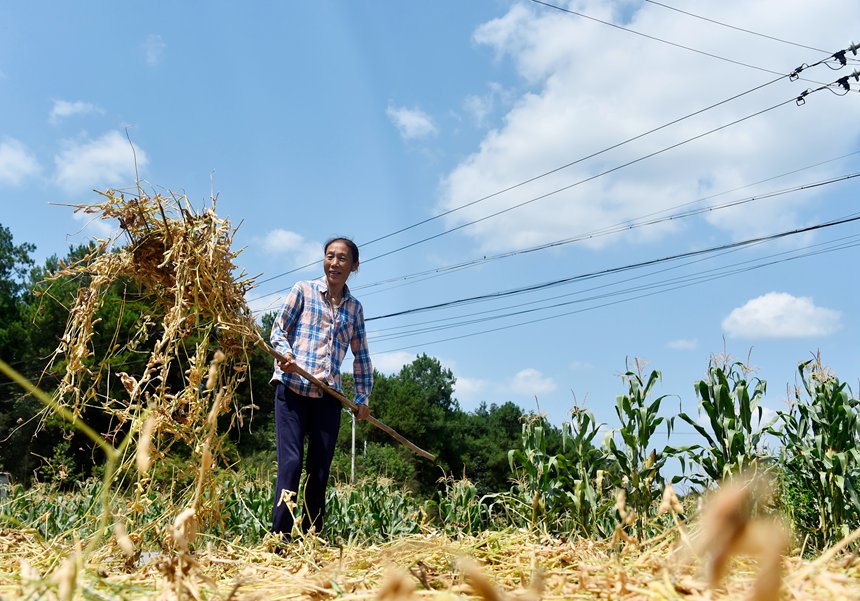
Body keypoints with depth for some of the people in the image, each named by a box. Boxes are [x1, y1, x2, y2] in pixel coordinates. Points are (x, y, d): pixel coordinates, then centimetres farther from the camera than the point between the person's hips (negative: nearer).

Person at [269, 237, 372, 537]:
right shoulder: (303, 290, 6)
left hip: (329, 397, 4)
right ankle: (279, 538, -7)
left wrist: (363, 397, 14)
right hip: (292, 389, -3)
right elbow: (278, 330, 4)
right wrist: (285, 353, -17)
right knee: (290, 462, -12)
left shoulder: (355, 308, 15)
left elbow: (362, 356, 21)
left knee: (320, 470, 4)